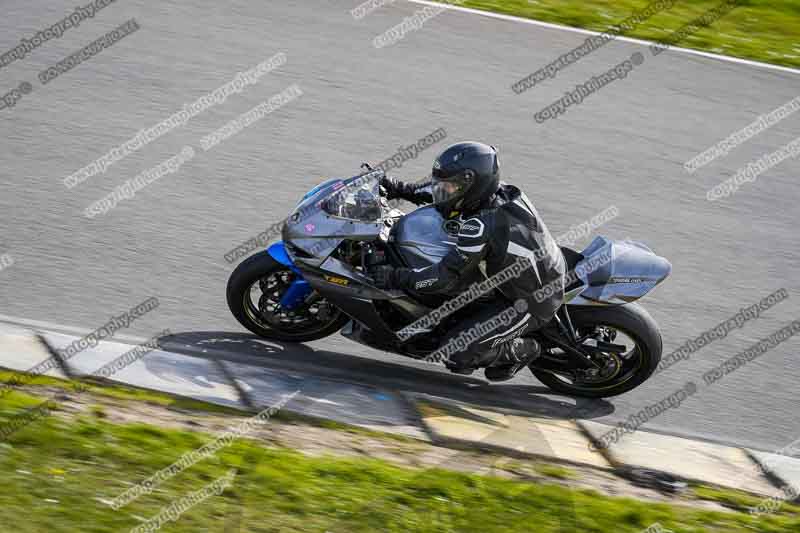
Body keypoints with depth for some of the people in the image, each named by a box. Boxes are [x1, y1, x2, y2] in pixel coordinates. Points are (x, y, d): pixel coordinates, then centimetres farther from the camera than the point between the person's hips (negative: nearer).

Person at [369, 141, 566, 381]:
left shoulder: (480, 226, -31)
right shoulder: (499, 192, -6)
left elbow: (446, 278, -27)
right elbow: (437, 191, 11)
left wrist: (395, 278, -21)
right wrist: (401, 189, 3)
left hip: (529, 304, -9)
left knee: (455, 353, -11)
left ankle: (522, 350, 9)